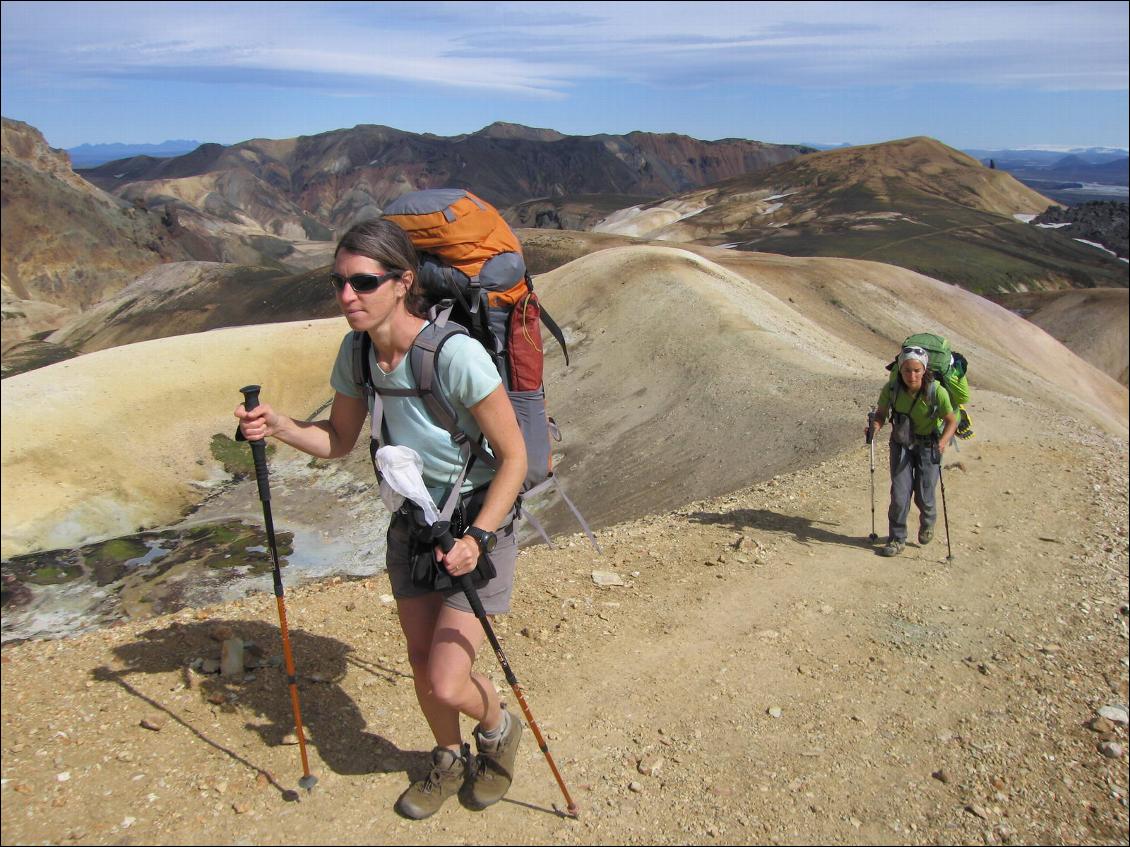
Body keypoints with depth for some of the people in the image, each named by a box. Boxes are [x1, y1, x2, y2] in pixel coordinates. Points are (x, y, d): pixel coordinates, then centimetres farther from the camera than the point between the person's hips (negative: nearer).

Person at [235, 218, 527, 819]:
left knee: (447, 684, -8)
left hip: (479, 525, -6)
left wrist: (477, 538, -27)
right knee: (421, 665, 15)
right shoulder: (356, 352, -8)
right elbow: (339, 441, 6)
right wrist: (277, 426, -12)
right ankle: (449, 760, 45)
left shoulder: (455, 353, -29)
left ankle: (499, 729, 29)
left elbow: (513, 457, -22)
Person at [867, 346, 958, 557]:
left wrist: (944, 441, -31)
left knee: (923, 495, 2)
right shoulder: (891, 389, -20)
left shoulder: (937, 392, -25)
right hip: (901, 444, 1)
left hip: (928, 446, -1)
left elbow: (951, 421, -12)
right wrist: (875, 427, -25)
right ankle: (897, 539, 12)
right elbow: (881, 414, -4)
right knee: (899, 493, -5)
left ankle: (927, 524, 37)